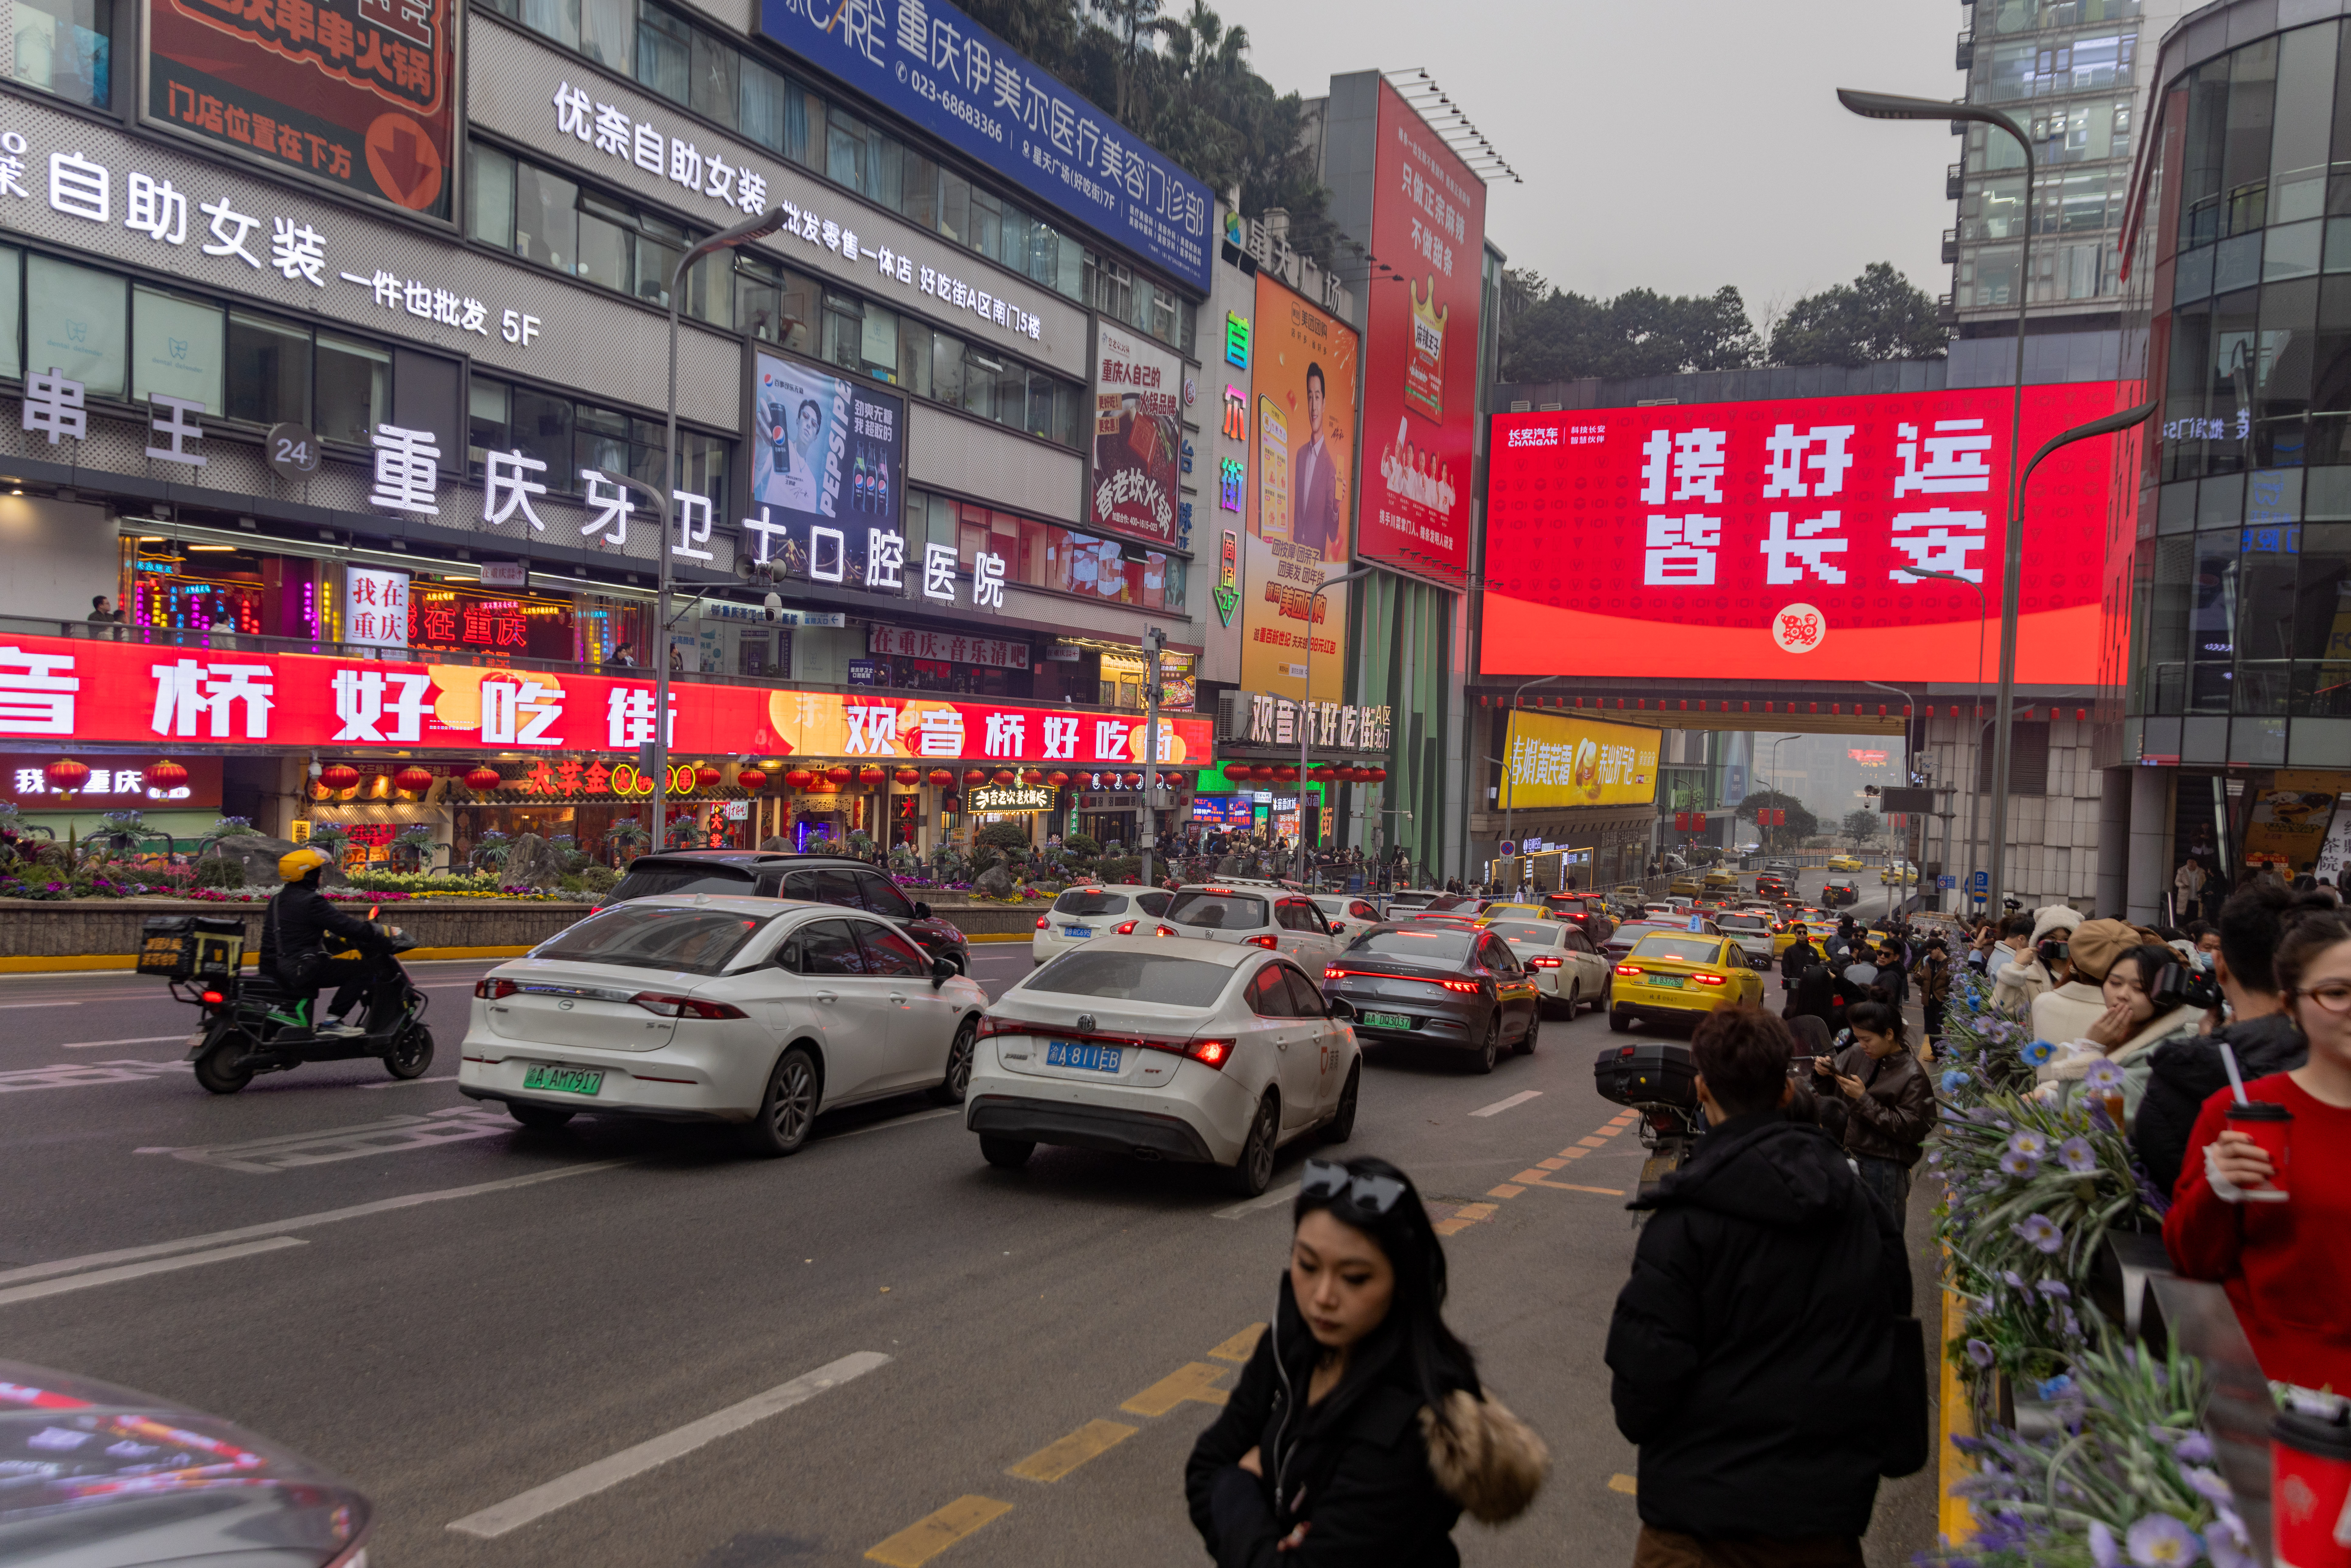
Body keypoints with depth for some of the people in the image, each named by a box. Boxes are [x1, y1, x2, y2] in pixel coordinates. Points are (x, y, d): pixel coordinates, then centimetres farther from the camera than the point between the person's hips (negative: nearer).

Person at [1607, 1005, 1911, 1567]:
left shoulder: (1687, 1220, -18)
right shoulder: (1859, 1205, 0)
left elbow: (1644, 1375, -17)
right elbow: (1895, 1308, 11)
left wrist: (1635, 1420, 3)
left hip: (1705, 1508, -6)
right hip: (1831, 1502, 6)